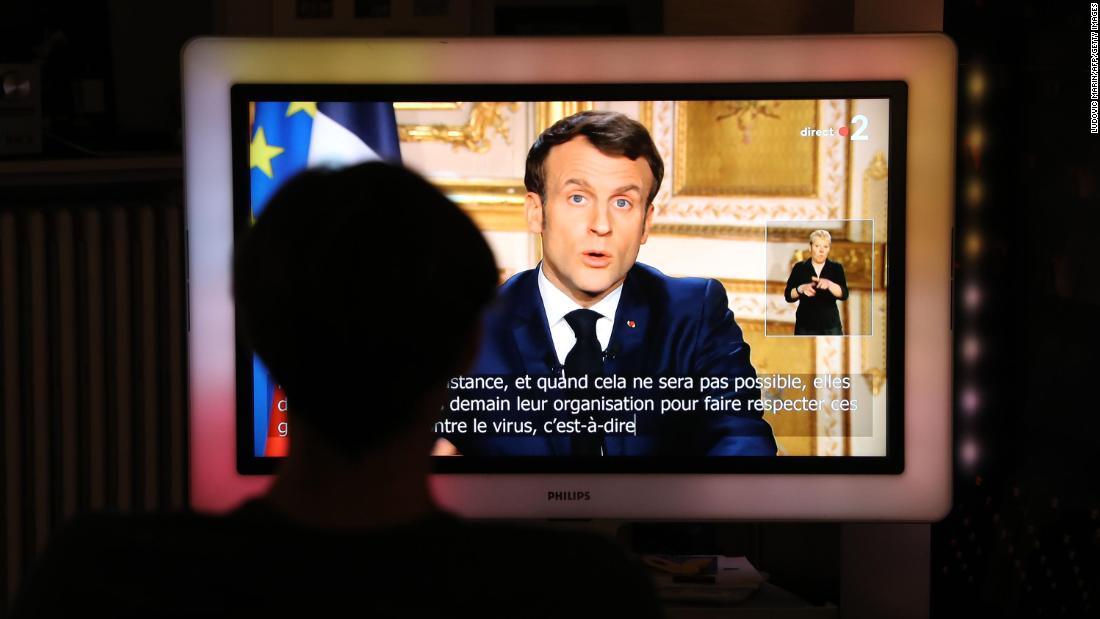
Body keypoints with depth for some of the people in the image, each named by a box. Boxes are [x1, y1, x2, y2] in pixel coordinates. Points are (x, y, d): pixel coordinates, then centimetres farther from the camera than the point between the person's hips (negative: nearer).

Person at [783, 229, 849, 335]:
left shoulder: (836, 268, 3)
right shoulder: (799, 268, 3)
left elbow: (844, 294, -10)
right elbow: (788, 295, -1)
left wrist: (829, 284, -28)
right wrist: (801, 288, -21)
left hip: (831, 326, 0)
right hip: (805, 326, 0)